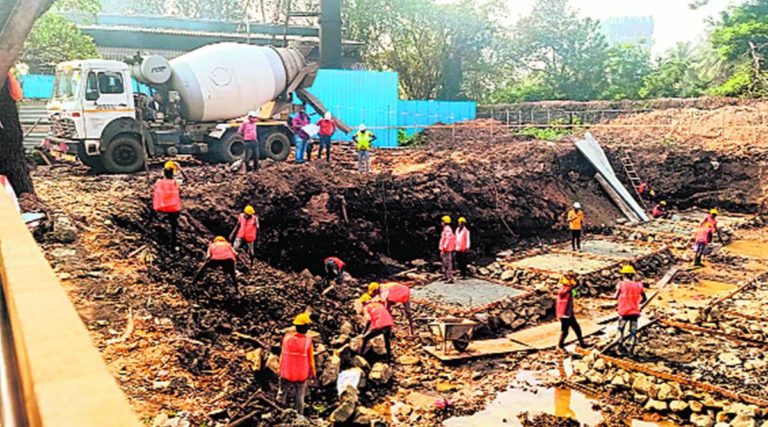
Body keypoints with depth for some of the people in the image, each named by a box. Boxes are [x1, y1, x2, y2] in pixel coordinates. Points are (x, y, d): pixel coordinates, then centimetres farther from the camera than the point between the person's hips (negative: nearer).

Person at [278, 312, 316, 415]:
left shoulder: (287, 338, -9)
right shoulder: (308, 341, -13)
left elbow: (282, 356, -1)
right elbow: (310, 360, -4)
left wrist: (280, 370, 12)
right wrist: (313, 374, 8)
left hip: (286, 373, 1)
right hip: (302, 375, -1)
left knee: (282, 396, 16)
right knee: (299, 398, 12)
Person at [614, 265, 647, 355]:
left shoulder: (621, 284, -8)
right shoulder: (638, 285, 2)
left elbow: (616, 297, -8)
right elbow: (644, 298, 8)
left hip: (624, 311, -2)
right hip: (635, 311, 2)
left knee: (621, 328, 18)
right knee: (633, 331, 7)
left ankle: (620, 344, 15)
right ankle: (632, 348, 3)